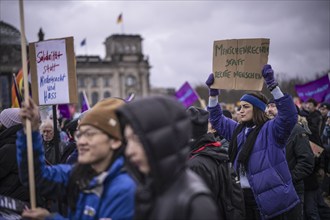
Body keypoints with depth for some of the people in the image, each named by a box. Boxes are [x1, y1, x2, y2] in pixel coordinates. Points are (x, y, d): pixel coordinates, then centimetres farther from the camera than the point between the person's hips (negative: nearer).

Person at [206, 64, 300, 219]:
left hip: (267, 196, -6)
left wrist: (272, 85, -29)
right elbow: (217, 119, 23)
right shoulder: (238, 130, 13)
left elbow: (289, 115, -24)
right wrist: (213, 92, 12)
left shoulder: (271, 129, -7)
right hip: (242, 195, 7)